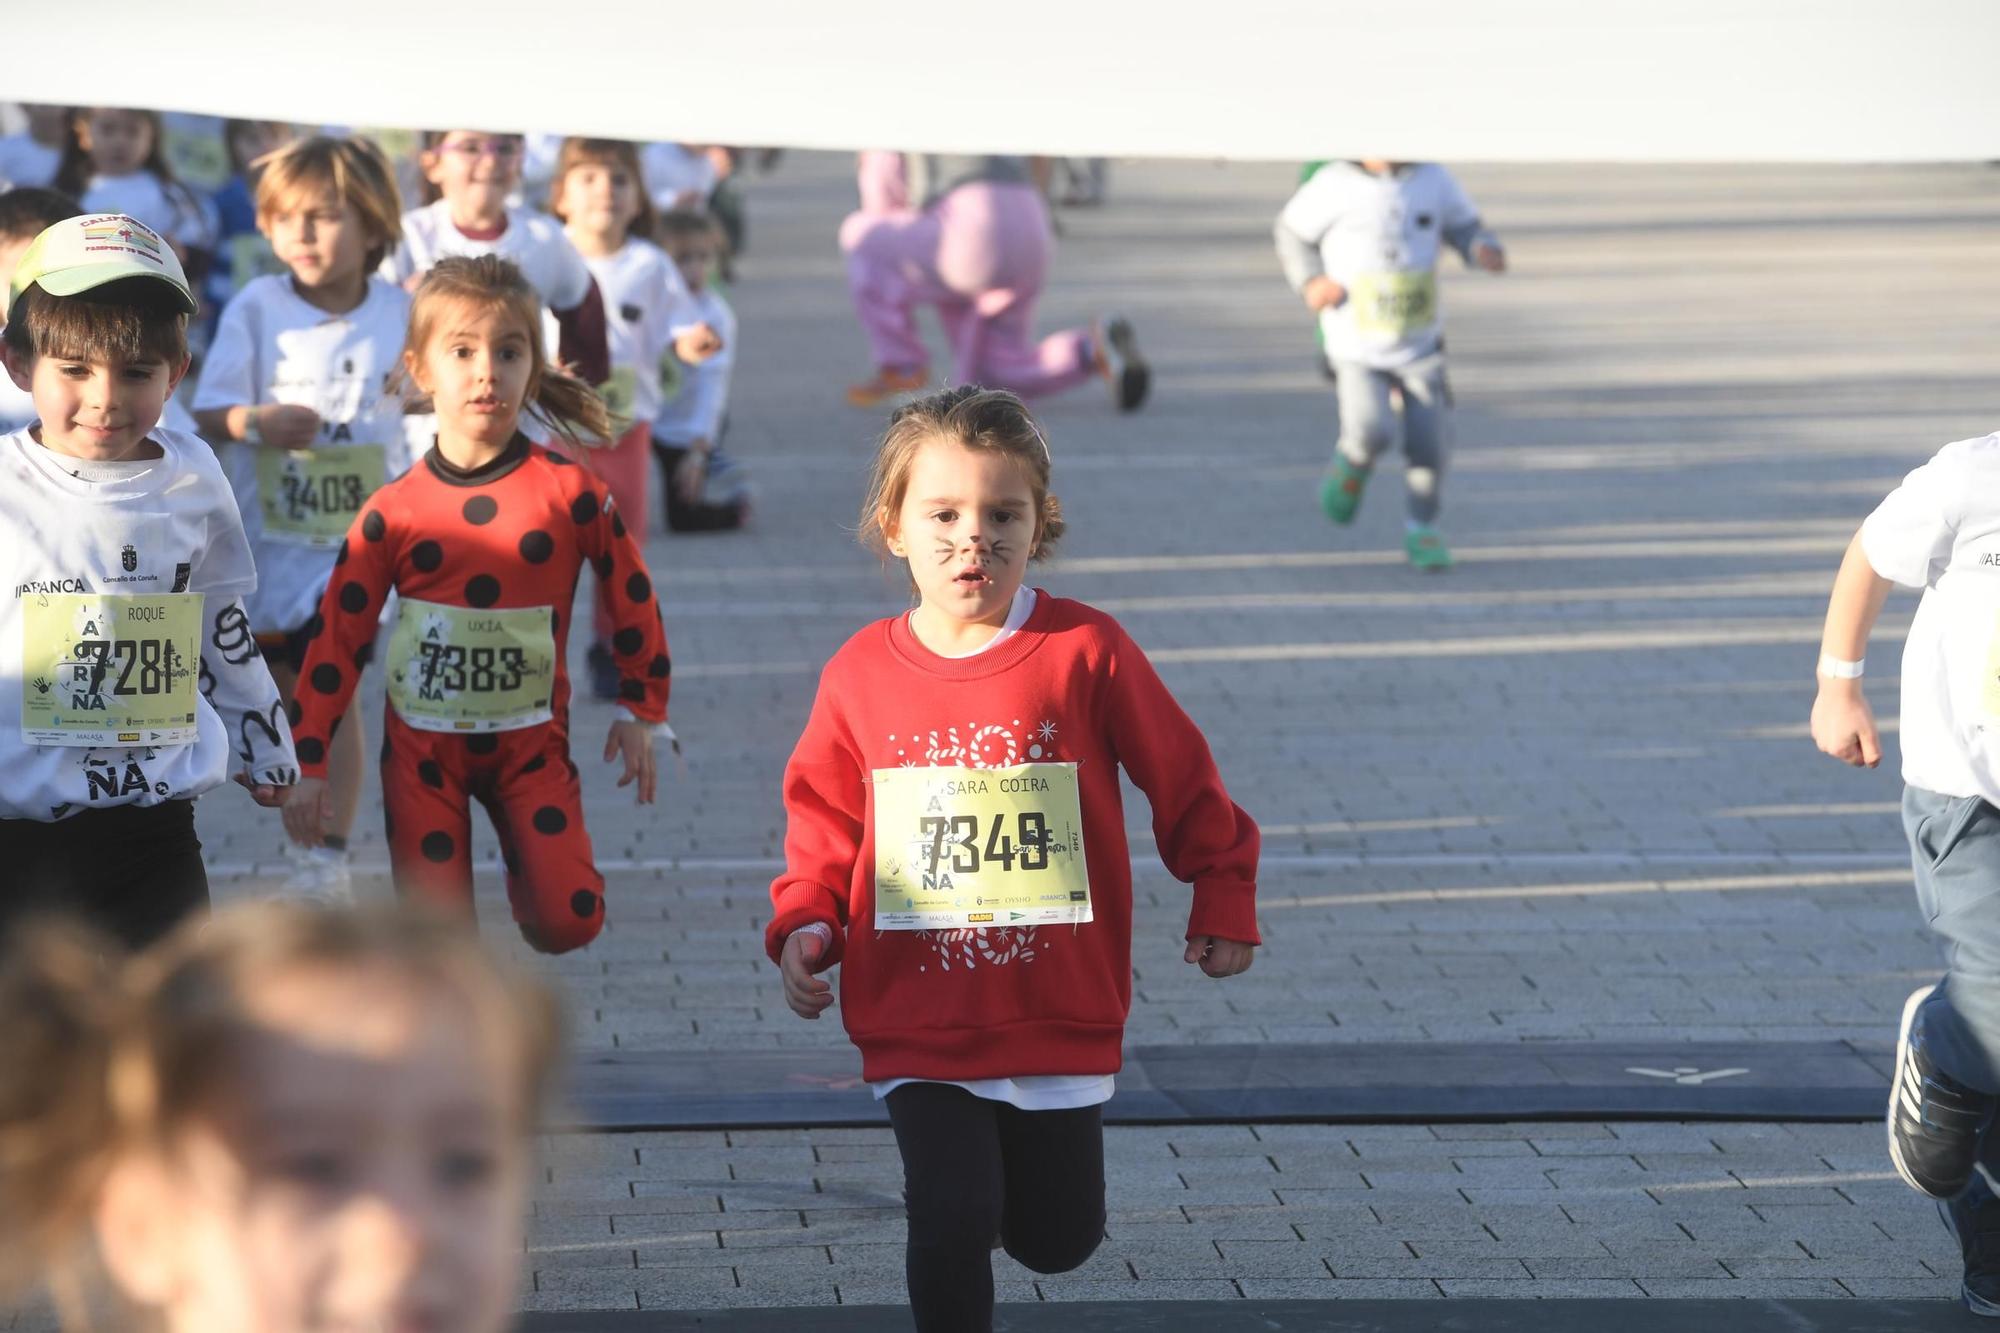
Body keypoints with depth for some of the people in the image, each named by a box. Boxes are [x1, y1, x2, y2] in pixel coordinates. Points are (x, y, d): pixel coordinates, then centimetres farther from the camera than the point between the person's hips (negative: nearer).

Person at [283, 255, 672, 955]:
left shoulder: (571, 491, -9)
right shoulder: (393, 511, -7)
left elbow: (631, 596, 5)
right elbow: (336, 639, -1)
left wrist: (641, 710, 10)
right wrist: (308, 765, -3)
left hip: (530, 742, 0)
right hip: (422, 745, 0)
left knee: (569, 921, -11)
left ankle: (524, 855, 20)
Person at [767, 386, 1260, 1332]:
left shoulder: (1086, 651, -9)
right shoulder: (859, 676, -4)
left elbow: (1182, 781, 2)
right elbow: (823, 827, 6)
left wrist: (1223, 900, 6)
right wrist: (804, 926, -10)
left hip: (1060, 1016, 0)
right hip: (917, 1025, 0)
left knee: (1057, 1239, 13)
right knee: (951, 1228, -12)